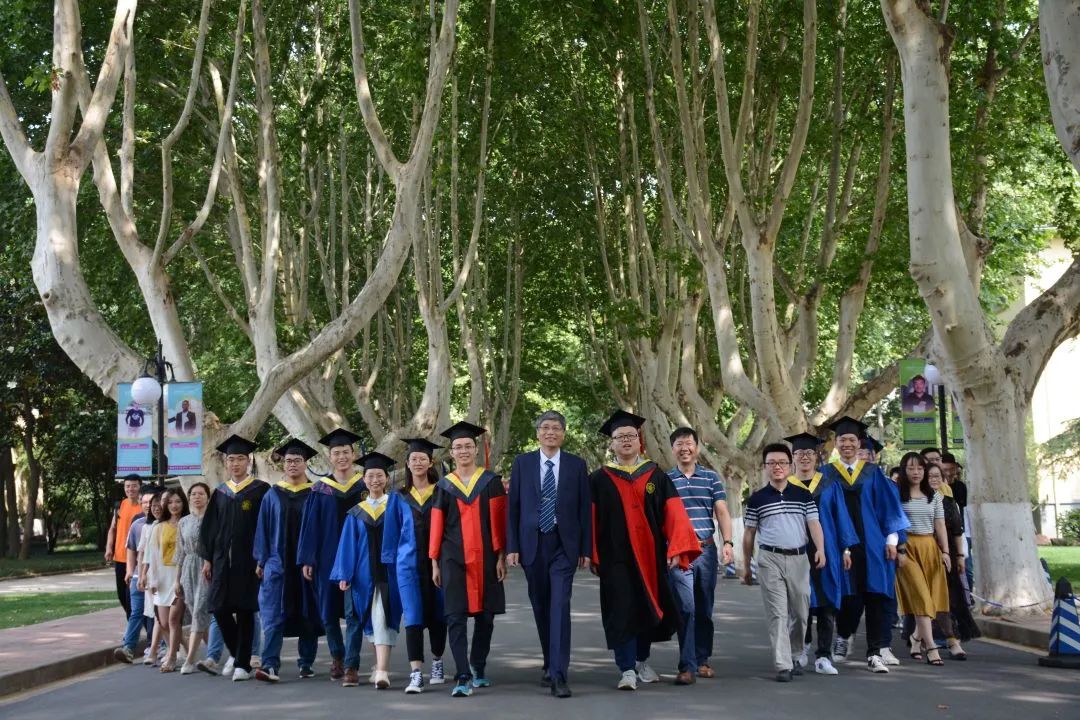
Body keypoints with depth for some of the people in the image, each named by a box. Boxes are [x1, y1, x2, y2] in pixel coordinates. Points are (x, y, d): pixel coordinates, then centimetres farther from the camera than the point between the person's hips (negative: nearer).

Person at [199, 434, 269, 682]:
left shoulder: (260, 490, 0)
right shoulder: (220, 493, 12)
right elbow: (209, 528, 13)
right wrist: (207, 558, 6)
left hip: (248, 560, -4)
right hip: (222, 559, 4)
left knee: (244, 611, -3)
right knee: (219, 608, 1)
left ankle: (243, 664, 5)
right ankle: (236, 654, 22)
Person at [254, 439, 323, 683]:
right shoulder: (273, 495, 8)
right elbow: (263, 529, 8)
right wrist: (261, 561, 2)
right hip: (277, 564, 1)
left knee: (307, 615, 6)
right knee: (273, 615, -8)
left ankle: (306, 663, 16)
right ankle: (270, 665, -15)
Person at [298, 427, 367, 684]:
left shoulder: (365, 486, 3)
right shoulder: (320, 490, 5)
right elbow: (310, 526, 4)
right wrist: (307, 559, -2)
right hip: (327, 557, 2)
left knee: (353, 612, -6)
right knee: (328, 612, 9)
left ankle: (351, 665, -3)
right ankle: (337, 655, 30)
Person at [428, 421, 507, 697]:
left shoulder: (491, 481, 4)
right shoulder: (444, 486, 8)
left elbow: (498, 520, 1)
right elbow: (436, 526, 8)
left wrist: (501, 556, -6)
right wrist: (434, 562, 4)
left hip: (485, 557, 0)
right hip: (454, 559, 0)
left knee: (485, 614, 6)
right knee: (456, 616, -8)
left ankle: (478, 667, 25)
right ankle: (463, 677, -10)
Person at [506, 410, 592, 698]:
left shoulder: (577, 465, 3)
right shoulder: (522, 463, 5)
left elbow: (585, 508, 4)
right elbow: (513, 507, 4)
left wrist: (586, 548, 0)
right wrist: (512, 547, -2)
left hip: (564, 544, -2)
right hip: (532, 544, 2)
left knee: (560, 607, -11)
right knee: (540, 607, 11)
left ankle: (558, 675, -12)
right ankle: (550, 664, 28)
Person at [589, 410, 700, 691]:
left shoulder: (656, 475, 7)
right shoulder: (599, 479, 3)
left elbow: (674, 512, 0)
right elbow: (591, 520, -1)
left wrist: (677, 547, -10)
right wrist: (592, 555, -9)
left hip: (651, 555, 2)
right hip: (616, 557, -2)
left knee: (648, 608, 12)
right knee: (622, 612, -6)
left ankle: (642, 661, 32)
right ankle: (627, 670, -2)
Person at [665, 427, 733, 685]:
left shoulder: (711, 478, 8)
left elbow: (722, 511, 2)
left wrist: (727, 542, -11)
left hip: (707, 549, 2)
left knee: (705, 608, 9)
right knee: (686, 608, -10)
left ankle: (702, 660, 22)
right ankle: (687, 666, -9)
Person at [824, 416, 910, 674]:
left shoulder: (873, 473, 9)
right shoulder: (826, 475, 6)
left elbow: (888, 505, 6)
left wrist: (892, 539, -2)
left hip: (872, 544, 1)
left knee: (876, 596, -2)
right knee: (850, 596, 1)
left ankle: (876, 652, 3)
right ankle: (843, 636, 28)